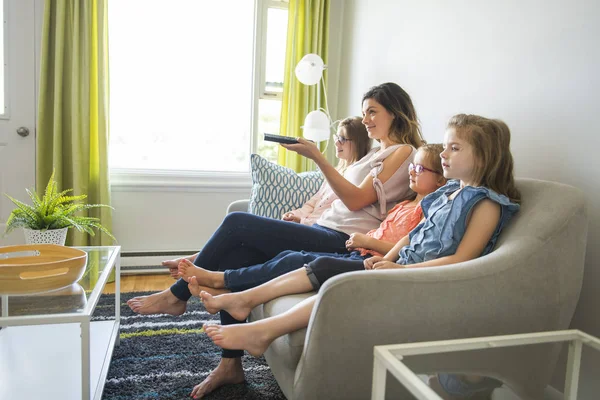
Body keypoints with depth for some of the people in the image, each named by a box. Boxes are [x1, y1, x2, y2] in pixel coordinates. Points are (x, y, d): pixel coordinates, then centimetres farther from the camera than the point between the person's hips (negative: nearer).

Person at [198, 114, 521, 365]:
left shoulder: (486, 203, -9)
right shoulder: (449, 191, 16)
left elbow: (460, 259, -17)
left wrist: (400, 268, -19)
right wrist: (388, 258, 3)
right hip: (403, 268, 8)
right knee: (325, 265, -8)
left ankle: (263, 331, -28)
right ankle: (244, 299, -6)